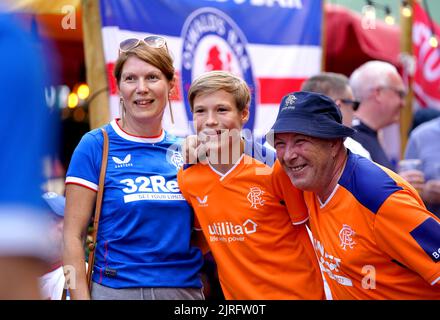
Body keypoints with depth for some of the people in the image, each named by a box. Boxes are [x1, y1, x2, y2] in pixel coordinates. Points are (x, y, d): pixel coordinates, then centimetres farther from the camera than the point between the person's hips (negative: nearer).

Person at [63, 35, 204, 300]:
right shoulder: (95, 146, -5)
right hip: (117, 288, -3)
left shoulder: (185, 151, 5)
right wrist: (81, 296, -14)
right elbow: (73, 236, -7)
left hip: (186, 288, 4)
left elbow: (198, 231, 12)